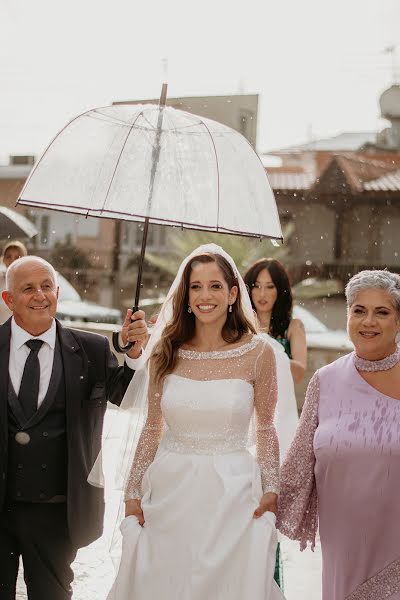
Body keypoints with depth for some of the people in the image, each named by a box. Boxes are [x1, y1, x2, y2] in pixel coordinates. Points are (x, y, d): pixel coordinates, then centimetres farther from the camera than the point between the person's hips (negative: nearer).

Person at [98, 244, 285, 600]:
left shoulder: (258, 352, -4)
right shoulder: (166, 351, 1)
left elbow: (265, 430, 3)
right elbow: (151, 429, 7)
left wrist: (271, 490, -4)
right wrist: (133, 494, 6)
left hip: (232, 492, -2)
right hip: (170, 491, 2)